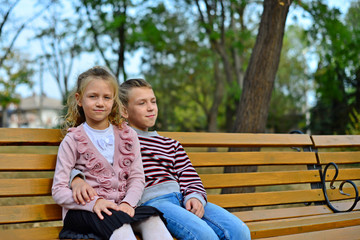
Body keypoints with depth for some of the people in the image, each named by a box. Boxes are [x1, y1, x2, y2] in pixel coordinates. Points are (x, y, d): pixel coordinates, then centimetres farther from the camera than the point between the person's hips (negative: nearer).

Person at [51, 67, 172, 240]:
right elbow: (59, 191, -3)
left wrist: (128, 203, -13)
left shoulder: (128, 135, 14)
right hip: (83, 210, -3)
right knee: (119, 224, -36)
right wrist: (94, 202, -20)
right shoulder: (72, 141, 3)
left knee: (151, 218, -29)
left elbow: (137, 177, 9)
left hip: (119, 207, 3)